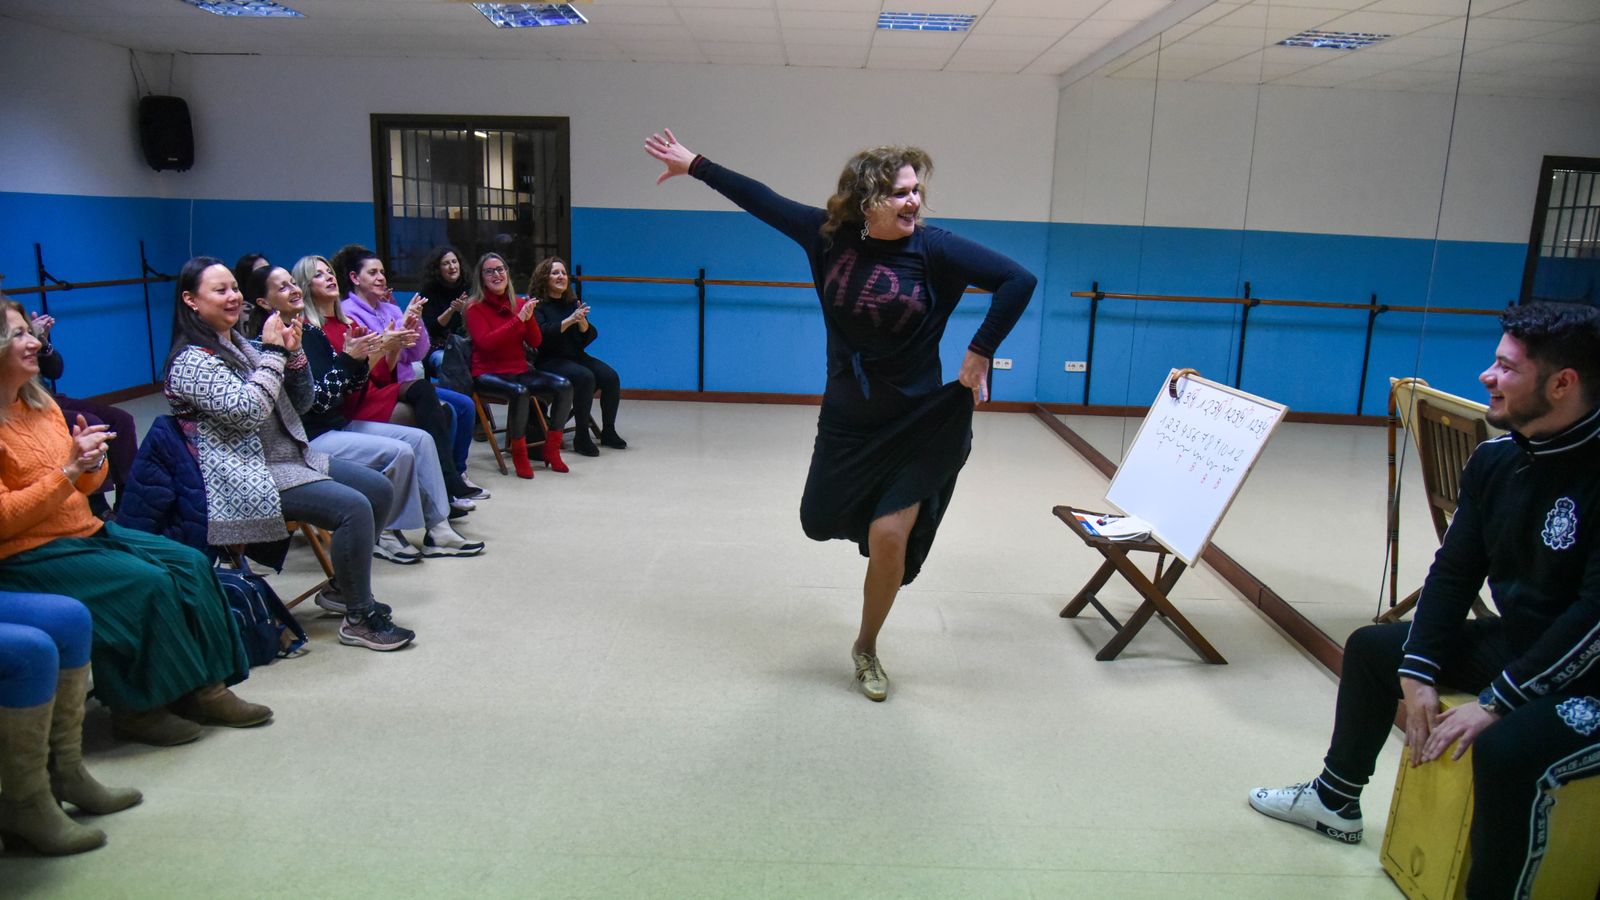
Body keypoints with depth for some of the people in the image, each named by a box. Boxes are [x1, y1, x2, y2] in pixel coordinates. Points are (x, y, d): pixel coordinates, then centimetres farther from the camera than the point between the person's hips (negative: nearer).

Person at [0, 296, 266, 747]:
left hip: (86, 530, 8)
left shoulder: (40, 403, 11)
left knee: (190, 564, -7)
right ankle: (138, 706, -7)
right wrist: (68, 469, -25)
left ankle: (206, 687, -2)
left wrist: (92, 462, -7)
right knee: (146, 582, -24)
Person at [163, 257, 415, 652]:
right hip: (250, 476, -9)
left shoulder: (239, 345, 14)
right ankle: (359, 618, -12)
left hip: (293, 456, 9)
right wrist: (272, 352, -19)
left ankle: (346, 585, 16)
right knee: (354, 508, -25)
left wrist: (292, 353, -2)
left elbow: (300, 404, 14)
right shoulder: (191, 361, -12)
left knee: (379, 489, 3)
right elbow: (247, 411, -26)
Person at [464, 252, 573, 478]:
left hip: (519, 370, 5)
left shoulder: (519, 303, 10)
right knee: (519, 392, -37)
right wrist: (518, 319, -20)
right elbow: (486, 342, -17)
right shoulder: (475, 306, -3)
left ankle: (551, 449, -4)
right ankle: (519, 454, -16)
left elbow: (535, 343, 7)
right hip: (488, 373, -5)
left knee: (564, 386, -17)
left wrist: (530, 318, -12)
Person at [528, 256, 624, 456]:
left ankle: (608, 432, -5)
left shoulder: (572, 303, 15)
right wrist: (570, 320, -25)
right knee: (585, 377, -32)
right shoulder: (537, 305, -1)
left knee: (611, 377, -18)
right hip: (550, 361, -6)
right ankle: (581, 437, -24)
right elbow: (543, 333, -18)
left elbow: (591, 335, 9)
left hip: (576, 356, 6)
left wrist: (582, 321, -12)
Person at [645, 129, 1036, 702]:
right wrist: (693, 165, 10)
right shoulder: (830, 235, -7)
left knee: (890, 536, -9)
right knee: (821, 522, 14)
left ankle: (866, 648, 17)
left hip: (916, 422, -4)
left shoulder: (933, 248, -17)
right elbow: (762, 201, 3)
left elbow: (1017, 280, -20)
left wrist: (980, 354, -20)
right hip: (845, 416, 4)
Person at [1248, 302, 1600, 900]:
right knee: (1372, 647, 16)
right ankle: (1336, 800, 33)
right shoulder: (1495, 459, -2)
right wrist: (1417, 672, -8)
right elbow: (1454, 571, 1)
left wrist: (1496, 703, -26)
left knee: (1508, 750, -34)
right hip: (1512, 643, 9)